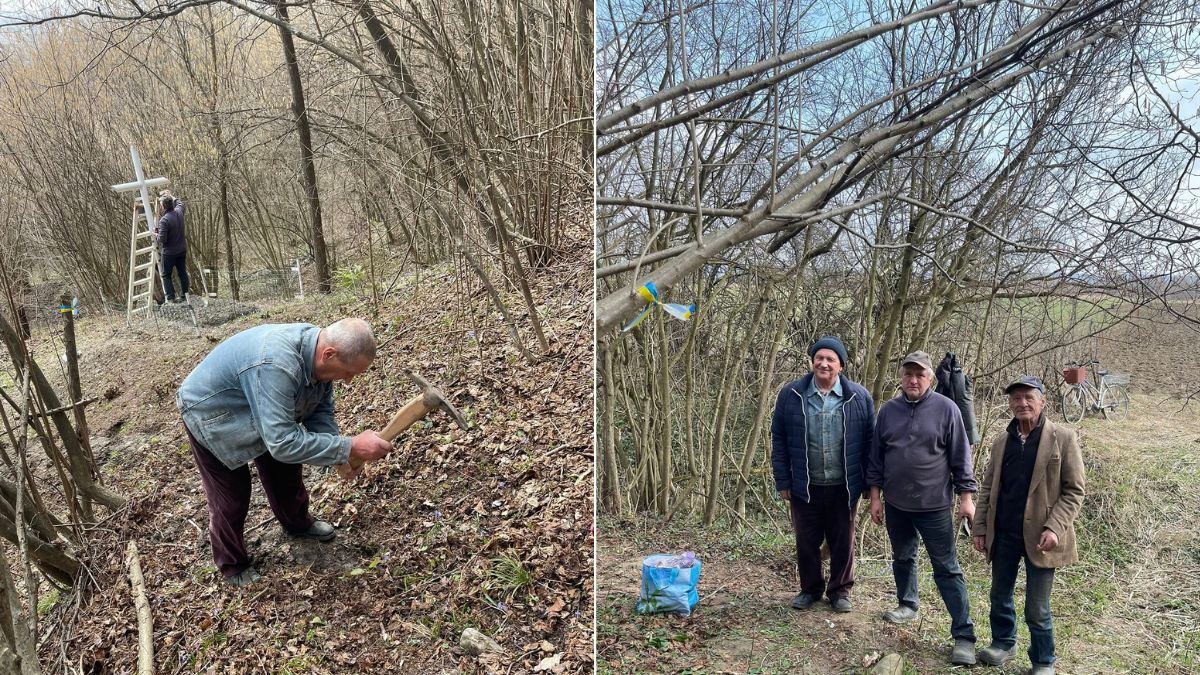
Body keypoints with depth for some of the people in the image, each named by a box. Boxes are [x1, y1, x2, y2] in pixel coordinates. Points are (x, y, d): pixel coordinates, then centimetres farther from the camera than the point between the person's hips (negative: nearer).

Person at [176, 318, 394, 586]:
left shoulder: (318, 349, -19)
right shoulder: (276, 366, -46)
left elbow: (320, 412, -9)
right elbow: (283, 442, -47)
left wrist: (340, 457, -23)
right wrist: (349, 448, -45)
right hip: (211, 416, -7)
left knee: (286, 469, 17)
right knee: (231, 497, 4)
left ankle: (297, 523, 43)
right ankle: (232, 565, 27)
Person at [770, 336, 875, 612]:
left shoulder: (859, 398, -4)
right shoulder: (791, 395, -4)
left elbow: (869, 442, 1)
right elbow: (779, 440, -1)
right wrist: (782, 482, -2)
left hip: (843, 487, 0)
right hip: (804, 487, 0)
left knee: (842, 542, 13)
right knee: (806, 541, 13)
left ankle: (840, 590, 31)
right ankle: (810, 588, 32)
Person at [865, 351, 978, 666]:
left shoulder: (946, 408, -8)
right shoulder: (888, 410, 2)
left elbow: (960, 457, -4)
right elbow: (876, 457, 7)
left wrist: (966, 496, -6)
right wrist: (875, 496, 6)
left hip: (934, 505, -4)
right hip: (896, 504, 4)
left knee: (947, 569, -1)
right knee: (902, 558, 20)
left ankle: (964, 635, 4)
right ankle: (907, 605, 42)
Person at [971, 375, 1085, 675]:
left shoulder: (1062, 438, -6)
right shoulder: (1001, 442, 8)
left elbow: (1074, 490, -7)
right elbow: (988, 488, 11)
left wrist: (1055, 528, -17)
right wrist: (979, 527, 6)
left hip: (1038, 537, -4)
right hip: (1003, 534, 4)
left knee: (1037, 609, 4)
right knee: (1000, 596, 17)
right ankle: (1003, 643, 38)